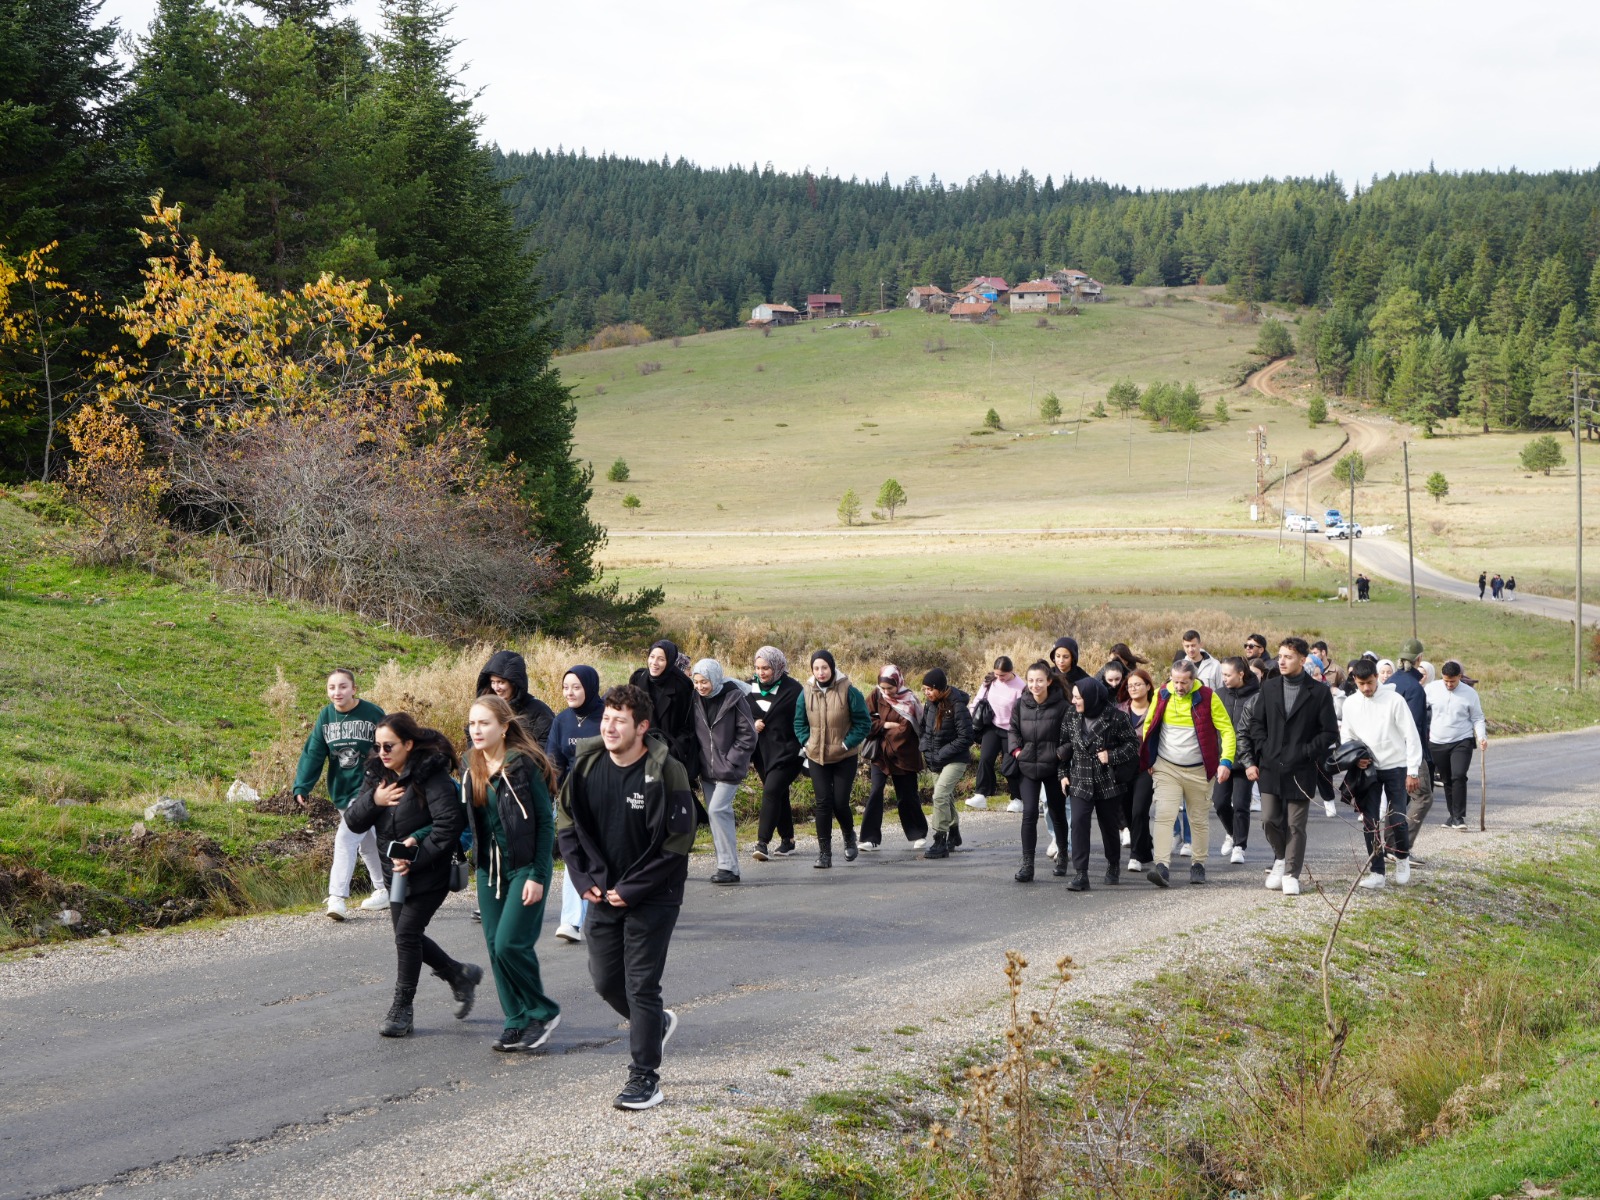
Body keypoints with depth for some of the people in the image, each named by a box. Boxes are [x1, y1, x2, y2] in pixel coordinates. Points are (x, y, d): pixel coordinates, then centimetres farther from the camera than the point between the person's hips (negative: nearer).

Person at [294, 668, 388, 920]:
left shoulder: (372, 714, -12)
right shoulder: (326, 716, 0)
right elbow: (313, 753, -3)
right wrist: (301, 787, -13)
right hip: (341, 791, 5)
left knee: (346, 838, -17)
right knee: (367, 843, 16)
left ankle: (337, 897, -16)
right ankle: (383, 892, 30)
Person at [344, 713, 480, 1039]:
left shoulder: (431, 775, -18)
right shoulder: (379, 776, 4)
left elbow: (450, 824, -26)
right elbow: (353, 822, 2)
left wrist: (416, 859, -25)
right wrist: (373, 800, -18)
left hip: (429, 873, -8)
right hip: (396, 872, 8)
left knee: (407, 934, -8)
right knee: (409, 936, 12)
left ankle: (401, 1009, 5)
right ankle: (461, 975, 35)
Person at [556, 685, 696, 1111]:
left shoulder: (665, 773, -17)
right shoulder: (587, 767, -2)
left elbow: (676, 844, -15)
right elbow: (567, 825, 9)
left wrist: (631, 891, -15)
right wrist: (584, 878, -3)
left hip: (652, 898, -5)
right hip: (603, 895, 6)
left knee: (641, 986, -4)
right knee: (605, 981, 13)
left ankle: (645, 1078, 5)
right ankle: (655, 1024, 41)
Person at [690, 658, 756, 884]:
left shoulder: (734, 698, -10)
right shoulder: (697, 701, 5)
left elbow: (748, 735, -8)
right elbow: (694, 734, 16)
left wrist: (731, 760, -12)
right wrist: (698, 760, 5)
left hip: (729, 769, -6)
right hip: (707, 770, 6)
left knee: (717, 810, -16)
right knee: (718, 813, 7)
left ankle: (729, 867, -12)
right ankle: (726, 865, 13)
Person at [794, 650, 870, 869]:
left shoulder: (848, 691, -11)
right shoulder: (807, 692, -1)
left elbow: (864, 722, -6)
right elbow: (799, 723, 11)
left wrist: (847, 743, -11)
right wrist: (807, 742, -2)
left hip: (845, 758, -2)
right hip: (816, 758, 3)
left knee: (840, 803, -3)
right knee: (823, 803, -2)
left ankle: (849, 836, 29)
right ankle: (824, 852, 2)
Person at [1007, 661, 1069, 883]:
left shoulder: (1060, 705, -9)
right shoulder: (1021, 704, 2)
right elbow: (1013, 730, 12)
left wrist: (1062, 753, -18)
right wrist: (1015, 749, -3)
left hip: (1053, 767, -2)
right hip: (1028, 767, 2)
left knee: (1057, 814, 13)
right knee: (1029, 813, -8)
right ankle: (1027, 864, -7)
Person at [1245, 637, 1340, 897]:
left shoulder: (1319, 693, -4)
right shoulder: (1269, 688, 8)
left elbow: (1329, 732, -3)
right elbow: (1257, 722, 15)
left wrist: (1306, 752, -12)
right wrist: (1262, 749, 0)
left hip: (1301, 769, -3)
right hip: (1270, 767, 3)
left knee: (1295, 825, 1)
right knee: (1269, 820, 2)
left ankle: (1291, 874, 11)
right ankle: (1281, 858, 28)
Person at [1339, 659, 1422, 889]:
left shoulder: (1394, 699, -9)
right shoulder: (1350, 704, 2)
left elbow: (1411, 736, -8)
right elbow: (1346, 737, 12)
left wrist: (1412, 771, -11)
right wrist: (1355, 758, -8)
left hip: (1395, 767, -3)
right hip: (1367, 769, 3)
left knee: (1397, 819, -8)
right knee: (1370, 822, 1)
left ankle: (1402, 857, 21)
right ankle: (1376, 872, 7)